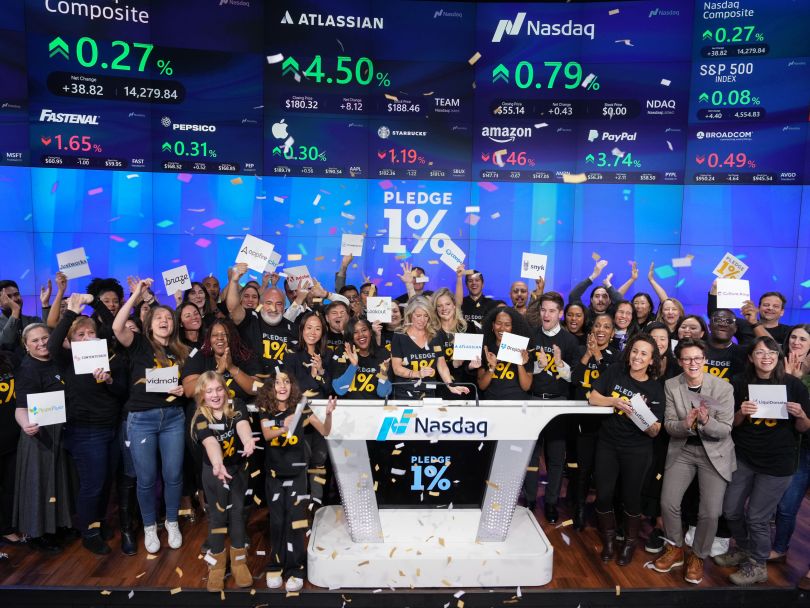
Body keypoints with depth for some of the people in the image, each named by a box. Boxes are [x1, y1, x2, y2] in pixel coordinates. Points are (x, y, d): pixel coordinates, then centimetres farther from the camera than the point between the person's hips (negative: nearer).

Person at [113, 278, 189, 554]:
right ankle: (149, 527, 27)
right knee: (146, 478, 6)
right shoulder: (139, 344, 0)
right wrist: (136, 295, -20)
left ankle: (172, 523, 28)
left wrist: (182, 390, -8)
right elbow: (117, 327, -20)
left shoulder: (180, 352, 10)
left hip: (172, 417, 3)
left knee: (173, 475, 7)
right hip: (141, 418, -2)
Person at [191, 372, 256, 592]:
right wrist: (218, 464, -57)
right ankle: (216, 563, 21)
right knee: (217, 514, 4)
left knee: (237, 511, 9)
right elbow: (210, 443, -37)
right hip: (214, 470, -1)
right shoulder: (200, 418, -17)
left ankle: (239, 559, 23)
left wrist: (248, 441, -58)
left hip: (239, 468, 1)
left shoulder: (237, 407, -13)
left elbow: (242, 425, -35)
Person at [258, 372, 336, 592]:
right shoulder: (266, 410, -4)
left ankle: (296, 570, 7)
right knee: (277, 521, 10)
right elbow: (267, 434, -20)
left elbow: (325, 432, -6)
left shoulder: (300, 408, -7)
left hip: (296, 473, -1)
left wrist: (328, 414, -25)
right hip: (274, 474, 2)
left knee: (295, 520, -4)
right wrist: (284, 428, -40)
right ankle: (276, 566, 24)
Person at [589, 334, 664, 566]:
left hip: (637, 450, -1)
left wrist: (651, 427, -29)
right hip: (607, 444, 1)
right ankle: (608, 539, 28)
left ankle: (630, 542, 33)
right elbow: (593, 398, -5)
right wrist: (614, 401, -23)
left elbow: (655, 431, -7)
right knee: (603, 494, 4)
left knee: (631, 496, 9)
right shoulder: (615, 372, -4)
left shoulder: (655, 389, -6)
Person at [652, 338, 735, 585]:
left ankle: (698, 557, 19)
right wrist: (686, 424, -27)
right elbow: (668, 425, -5)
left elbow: (725, 430, -11)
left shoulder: (724, 387, -12)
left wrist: (706, 421, -32)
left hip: (715, 453, -1)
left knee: (710, 512, -8)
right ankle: (675, 549, 19)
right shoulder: (671, 385, -6)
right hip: (682, 451, 2)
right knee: (668, 503, -9)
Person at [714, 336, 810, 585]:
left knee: (757, 517, 5)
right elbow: (733, 423, 2)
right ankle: (742, 549, 40)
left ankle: (757, 565, 28)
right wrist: (742, 412, -18)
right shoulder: (740, 383, -3)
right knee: (731, 510, 13)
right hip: (744, 457, 3)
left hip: (778, 462, -3)